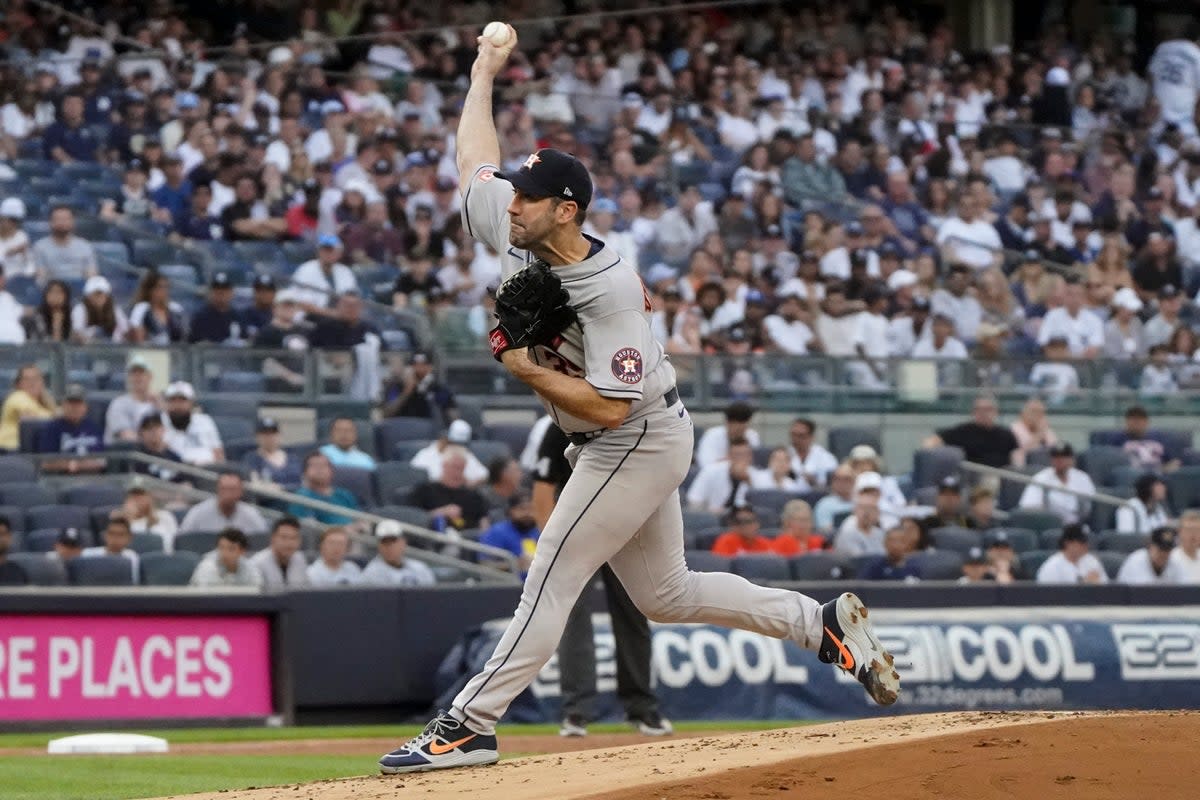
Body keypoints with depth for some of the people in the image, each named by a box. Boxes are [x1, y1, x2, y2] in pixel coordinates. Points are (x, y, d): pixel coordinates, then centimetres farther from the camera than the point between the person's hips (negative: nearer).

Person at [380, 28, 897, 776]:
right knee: (665, 592, 16)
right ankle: (826, 623, 21)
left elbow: (610, 406, -31)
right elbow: (477, 157, 11)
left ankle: (470, 725, -11)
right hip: (628, 445, 10)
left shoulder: (608, 291, -29)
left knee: (552, 580, -11)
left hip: (638, 442, -10)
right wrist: (485, 70, 18)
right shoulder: (514, 233, -6)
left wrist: (522, 366, -26)